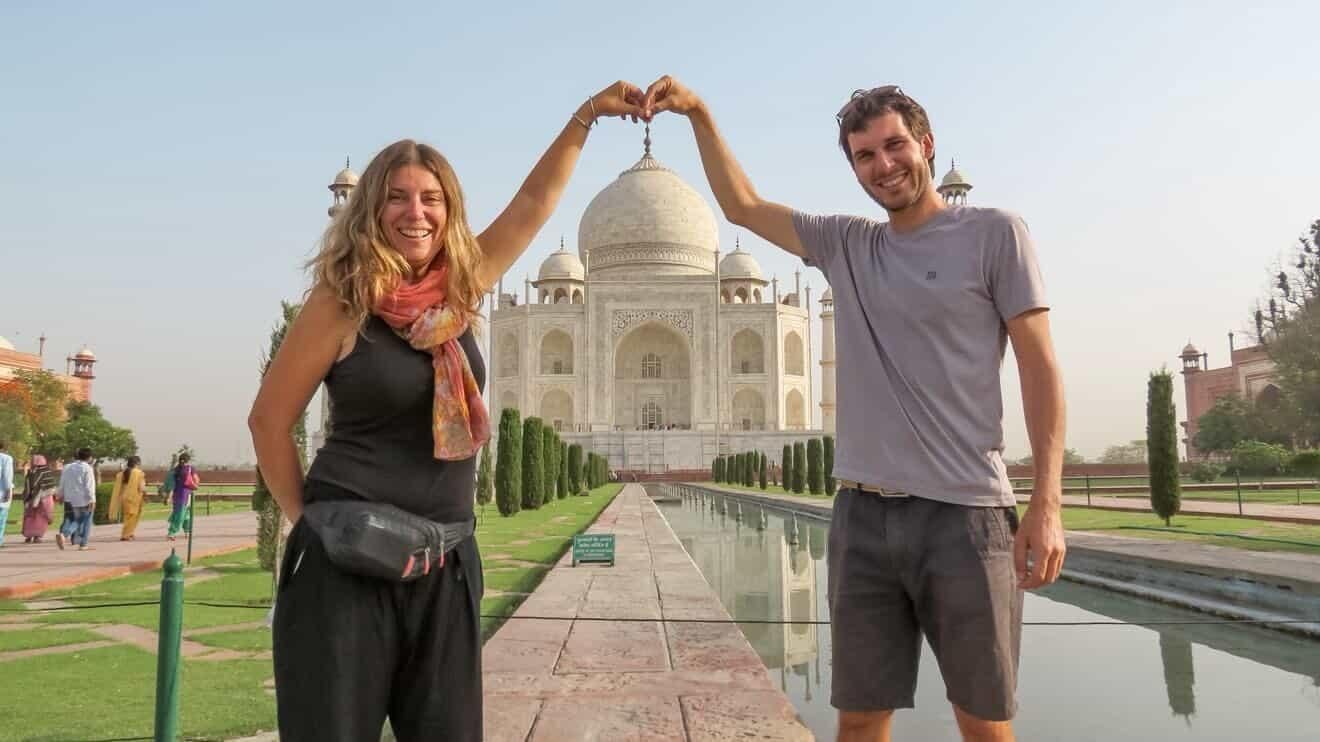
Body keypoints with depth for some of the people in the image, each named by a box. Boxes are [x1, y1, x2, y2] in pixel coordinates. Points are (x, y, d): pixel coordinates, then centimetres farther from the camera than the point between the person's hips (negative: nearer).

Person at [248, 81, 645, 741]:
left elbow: (534, 202, 10)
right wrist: (306, 519, 1)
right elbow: (269, 419, -1)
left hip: (445, 563, 5)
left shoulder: (459, 289, 5)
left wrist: (586, 116, 8)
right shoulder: (342, 302, -8)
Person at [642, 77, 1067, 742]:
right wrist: (698, 113, 13)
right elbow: (742, 204, 22)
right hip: (862, 514, 4)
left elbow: (1039, 368, -2)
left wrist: (1047, 502, -10)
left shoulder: (994, 234, 2)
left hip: (965, 513, -3)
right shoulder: (846, 245, 14)